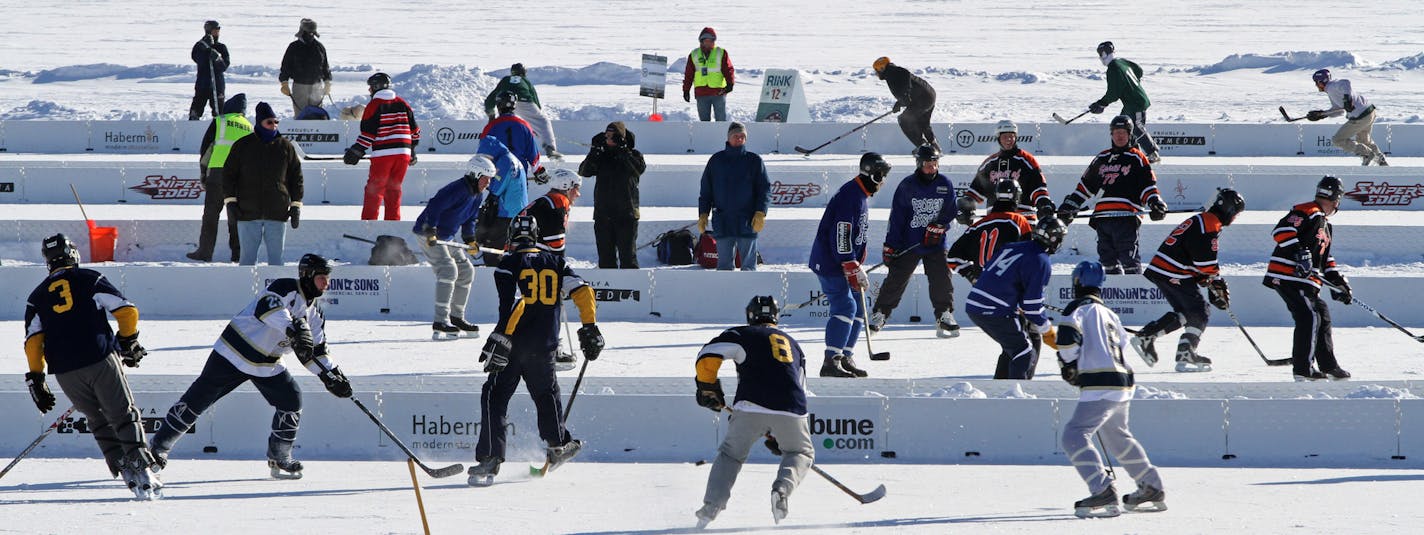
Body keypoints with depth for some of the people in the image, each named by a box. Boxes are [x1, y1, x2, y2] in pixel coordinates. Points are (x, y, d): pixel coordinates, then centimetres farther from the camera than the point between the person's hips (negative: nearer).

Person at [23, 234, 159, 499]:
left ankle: (125, 470, 6)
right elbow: (127, 311, 2)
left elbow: (32, 342, 6)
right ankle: (142, 470, -12)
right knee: (125, 417, 4)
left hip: (65, 372, 2)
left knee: (99, 420, 17)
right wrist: (128, 342, 18)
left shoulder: (37, 296, 14)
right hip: (102, 360, -2)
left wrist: (36, 381, 9)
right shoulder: (90, 279, 7)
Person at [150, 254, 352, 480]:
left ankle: (279, 459, 10)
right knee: (199, 398, -4)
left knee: (291, 400, -5)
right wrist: (293, 328, -51)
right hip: (236, 352, -7)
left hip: (268, 365, 7)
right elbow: (266, 307, -38)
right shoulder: (286, 288, -18)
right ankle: (159, 447, 6)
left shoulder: (314, 312, 7)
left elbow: (316, 350, 14)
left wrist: (332, 376, 0)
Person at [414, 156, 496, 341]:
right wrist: (430, 232, -39)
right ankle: (440, 322, -27)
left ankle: (456, 317, 24)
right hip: (428, 234, -10)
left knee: (466, 271, 12)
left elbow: (469, 220, 18)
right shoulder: (457, 189, -24)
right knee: (448, 269, -23)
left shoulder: (476, 195, 6)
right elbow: (434, 206, -32)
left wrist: (470, 240, 5)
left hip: (446, 237, 10)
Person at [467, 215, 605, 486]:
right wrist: (590, 329, 2)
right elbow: (583, 292, -2)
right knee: (546, 393, 26)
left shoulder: (508, 265, -6)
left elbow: (514, 304, -20)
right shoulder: (555, 263, 8)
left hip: (515, 344, -4)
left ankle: (490, 459, -11)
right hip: (544, 346, 4)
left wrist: (501, 339, -22)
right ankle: (558, 445, 38)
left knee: (494, 398, -1)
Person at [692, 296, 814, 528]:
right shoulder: (793, 344, 30)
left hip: (751, 407, -2)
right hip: (790, 411, 2)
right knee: (802, 453, 24)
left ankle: (711, 507, 4)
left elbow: (708, 355, 0)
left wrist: (707, 388, 16)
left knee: (731, 454, 18)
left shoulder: (742, 335, 15)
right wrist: (777, 435, 35)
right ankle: (783, 487, -6)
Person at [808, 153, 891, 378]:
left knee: (858, 307, 12)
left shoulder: (861, 196, 13)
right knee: (845, 307, -18)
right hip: (830, 262, -11)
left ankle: (845, 358, 19)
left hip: (844, 261, 11)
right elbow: (841, 236, -26)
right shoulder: (850, 196, -20)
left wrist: (857, 266, 22)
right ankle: (831, 362, -21)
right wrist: (853, 269, -25)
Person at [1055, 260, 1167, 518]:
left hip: (1100, 387, -9)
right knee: (1117, 436, 28)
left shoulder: (1078, 308, -3)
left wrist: (1068, 366, 1)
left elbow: (1068, 337, -18)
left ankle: (1103, 492, -27)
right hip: (1123, 384, 9)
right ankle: (1153, 490, 36)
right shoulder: (1109, 313, 21)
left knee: (1074, 436, -13)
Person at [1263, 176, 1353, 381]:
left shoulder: (1326, 226, 24)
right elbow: (1282, 230, -22)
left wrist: (1338, 281, 24)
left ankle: (1328, 366, 25)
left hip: (1305, 281, 11)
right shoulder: (1307, 212, -9)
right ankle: (1303, 369, -17)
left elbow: (1325, 259, 31)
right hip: (1288, 277, -11)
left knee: (1322, 316, 15)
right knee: (1309, 318, -16)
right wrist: (1300, 253, -30)